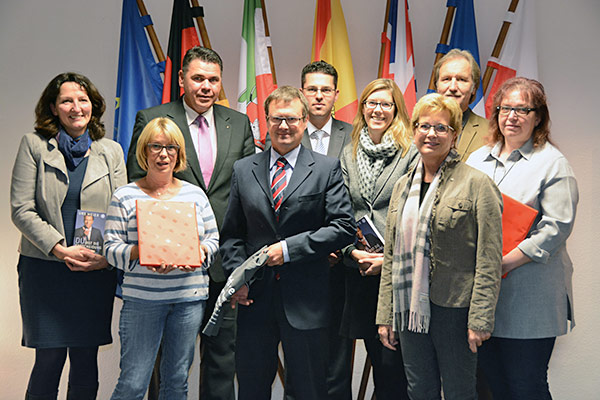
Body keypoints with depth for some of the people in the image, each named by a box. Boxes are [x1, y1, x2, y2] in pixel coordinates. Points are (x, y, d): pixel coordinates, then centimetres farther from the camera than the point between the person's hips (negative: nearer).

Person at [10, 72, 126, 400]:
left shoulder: (111, 152, 11)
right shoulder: (34, 145, 3)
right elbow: (21, 210, -4)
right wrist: (60, 249, -14)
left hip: (96, 271, 2)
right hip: (45, 267, -2)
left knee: (86, 360, 6)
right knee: (49, 359, -1)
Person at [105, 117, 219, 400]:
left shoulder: (195, 194, 10)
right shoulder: (125, 196, 2)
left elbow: (213, 239, 13)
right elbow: (111, 247, -2)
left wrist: (200, 252, -9)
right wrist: (141, 254, -21)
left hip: (190, 298, 3)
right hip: (142, 299, -3)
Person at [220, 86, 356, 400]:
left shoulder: (327, 169, 1)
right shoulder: (243, 170, 10)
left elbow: (343, 228, -7)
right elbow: (231, 233, 12)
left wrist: (289, 248, -13)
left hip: (305, 300, -2)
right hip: (255, 296, 3)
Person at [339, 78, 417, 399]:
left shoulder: (411, 152, -2)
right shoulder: (349, 155, 13)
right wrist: (353, 251, -3)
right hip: (360, 272, 5)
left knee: (394, 363, -4)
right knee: (376, 359, 13)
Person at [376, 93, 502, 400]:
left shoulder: (476, 184, -6)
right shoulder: (403, 186, 12)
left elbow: (489, 261, -10)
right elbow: (391, 257, 13)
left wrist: (480, 319, -15)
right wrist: (385, 315, 10)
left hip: (454, 310, -5)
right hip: (408, 309, 5)